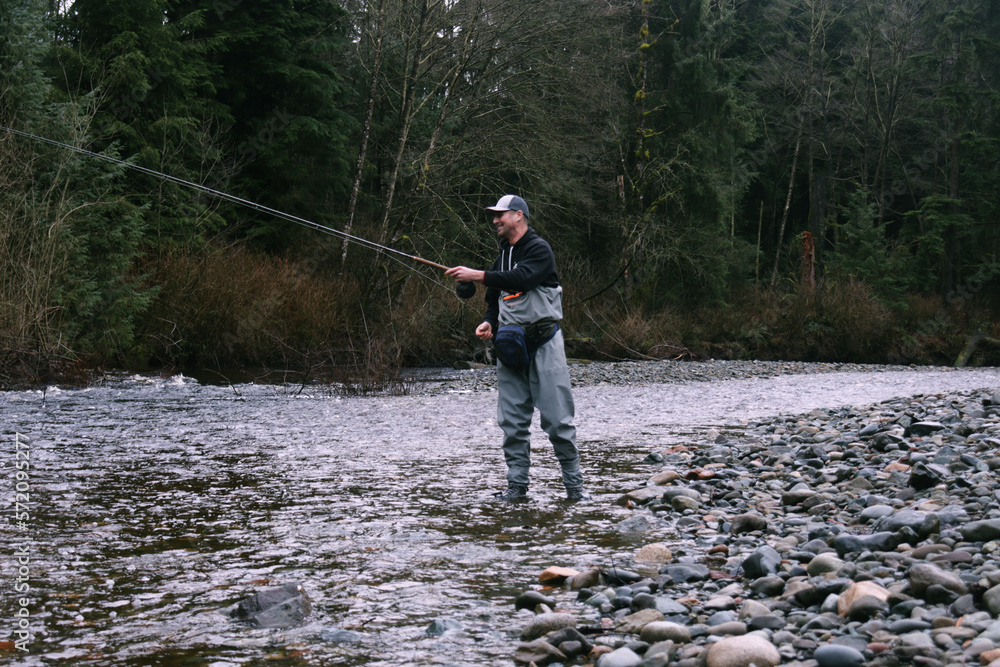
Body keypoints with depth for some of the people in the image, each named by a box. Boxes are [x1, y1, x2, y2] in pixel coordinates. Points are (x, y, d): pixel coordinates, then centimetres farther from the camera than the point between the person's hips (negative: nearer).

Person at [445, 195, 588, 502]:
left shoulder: (539, 248, -4)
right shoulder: (502, 255, 19)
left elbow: (521, 279, -23)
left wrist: (476, 276, -25)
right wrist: (488, 323, 4)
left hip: (543, 343, -7)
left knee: (557, 418, -7)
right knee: (512, 420, 3)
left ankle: (574, 484, 0)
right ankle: (517, 485, 8)